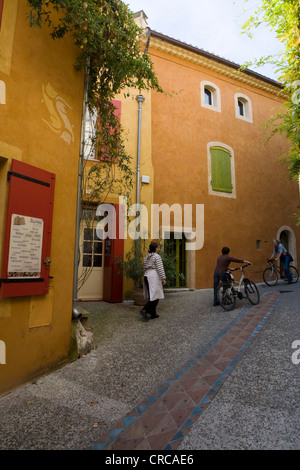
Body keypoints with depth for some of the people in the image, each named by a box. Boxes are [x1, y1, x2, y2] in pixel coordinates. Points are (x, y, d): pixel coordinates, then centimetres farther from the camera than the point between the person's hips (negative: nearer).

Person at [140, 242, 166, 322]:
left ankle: (153, 314, 15)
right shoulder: (157, 256, -9)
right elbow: (160, 268, -14)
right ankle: (144, 309, -17)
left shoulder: (146, 257, 13)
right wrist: (163, 278, -12)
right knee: (155, 296, -4)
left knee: (152, 295, 12)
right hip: (154, 276, -8)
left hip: (146, 276, 8)